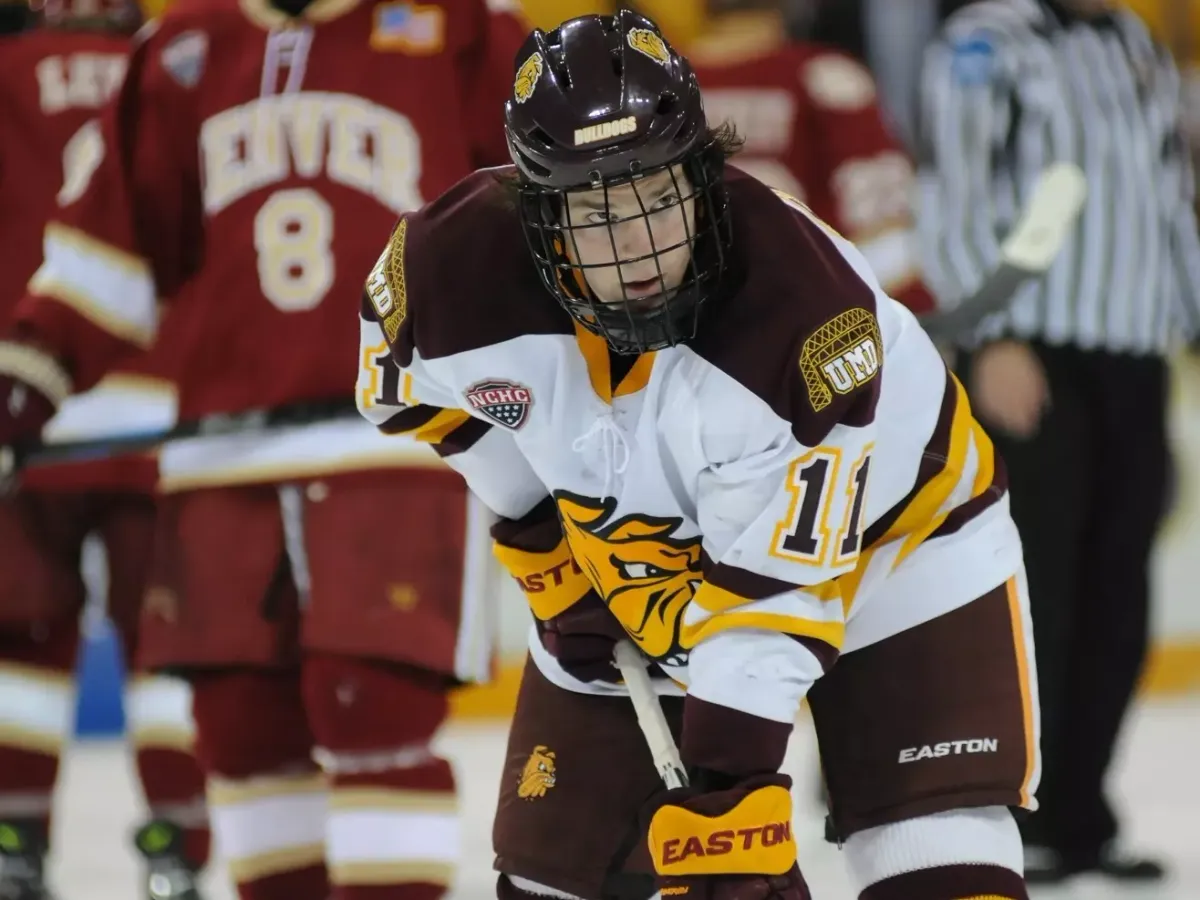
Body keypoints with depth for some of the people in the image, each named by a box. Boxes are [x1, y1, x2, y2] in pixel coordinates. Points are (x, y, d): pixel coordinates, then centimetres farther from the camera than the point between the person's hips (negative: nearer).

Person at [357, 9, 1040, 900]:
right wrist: (543, 544, -3)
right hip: (622, 567, 4)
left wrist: (729, 785, -37)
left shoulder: (805, 303, -37)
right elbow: (414, 387, 0)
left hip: (886, 533, -4)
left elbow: (776, 587, -34)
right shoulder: (456, 265, -26)